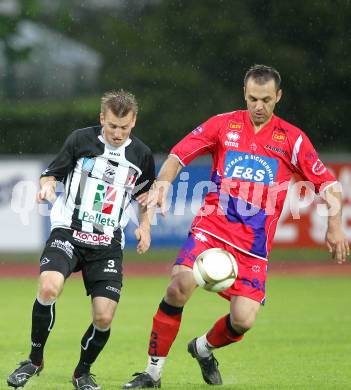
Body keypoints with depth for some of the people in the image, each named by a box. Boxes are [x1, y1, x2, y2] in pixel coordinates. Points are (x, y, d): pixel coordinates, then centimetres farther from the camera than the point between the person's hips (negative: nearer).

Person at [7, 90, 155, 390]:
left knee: (104, 317, -8)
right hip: (68, 233, -2)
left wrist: (144, 225, 7)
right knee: (49, 287, -29)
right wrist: (47, 185, -16)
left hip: (108, 244, 2)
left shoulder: (142, 155, 5)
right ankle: (35, 359, -7)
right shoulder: (80, 140, -2)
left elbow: (145, 195, 22)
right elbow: (52, 173, 7)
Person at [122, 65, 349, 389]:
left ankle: (204, 347, 26)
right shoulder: (223, 125, 4)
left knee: (244, 320, -11)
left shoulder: (292, 139, 3)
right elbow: (178, 155, 4)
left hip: (253, 245, 1)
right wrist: (163, 184, -15)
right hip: (211, 229, -1)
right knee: (181, 285, -25)